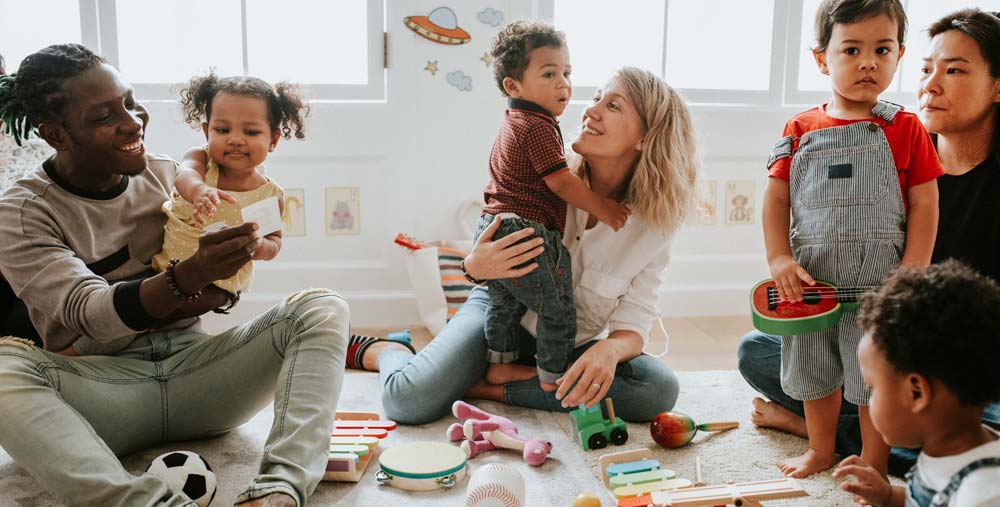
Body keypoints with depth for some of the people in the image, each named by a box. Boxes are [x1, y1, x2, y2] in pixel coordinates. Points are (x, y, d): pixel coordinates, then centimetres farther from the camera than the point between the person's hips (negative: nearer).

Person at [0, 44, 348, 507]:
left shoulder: (168, 176, 9)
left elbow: (223, 291, 12)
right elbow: (87, 313, -17)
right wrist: (188, 278, -35)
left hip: (193, 369, 3)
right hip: (102, 388, -3)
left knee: (323, 308, -19)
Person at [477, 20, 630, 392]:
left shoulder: (513, 124, 17)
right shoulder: (538, 126, -16)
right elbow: (561, 182, -18)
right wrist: (602, 208, -8)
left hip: (492, 229, 10)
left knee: (505, 302, 25)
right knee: (558, 311, 4)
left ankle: (499, 364, 37)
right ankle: (553, 378, 15)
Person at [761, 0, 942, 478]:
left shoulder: (906, 129, -2)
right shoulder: (801, 130, 2)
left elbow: (924, 204, -4)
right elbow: (776, 197, 3)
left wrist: (910, 278, -11)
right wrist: (779, 259, -9)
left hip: (878, 279, -3)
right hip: (812, 276, 3)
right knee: (814, 369, 16)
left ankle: (874, 462, 26)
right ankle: (821, 450, 38)